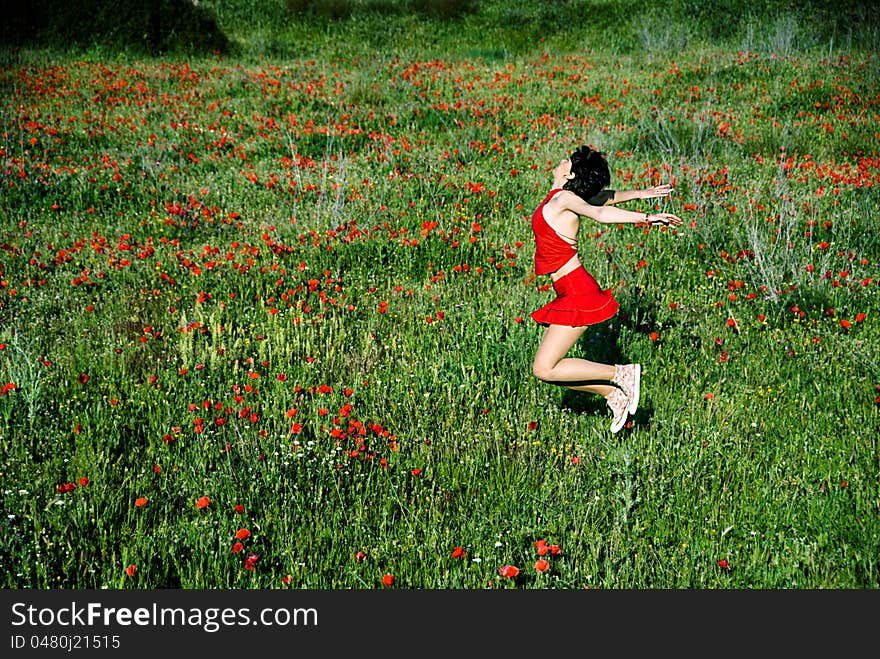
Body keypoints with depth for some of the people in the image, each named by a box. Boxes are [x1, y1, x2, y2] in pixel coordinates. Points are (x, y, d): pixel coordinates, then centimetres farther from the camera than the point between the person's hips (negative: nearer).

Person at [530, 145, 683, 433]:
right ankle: (614, 395, 16)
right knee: (548, 368, 10)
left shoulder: (565, 198, -13)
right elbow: (609, 196, 23)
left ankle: (621, 374, -2)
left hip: (578, 294, -9)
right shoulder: (559, 196, 10)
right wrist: (641, 193, 34)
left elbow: (600, 211, -31)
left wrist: (645, 218, -39)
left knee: (544, 369, -9)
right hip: (569, 292, 9)